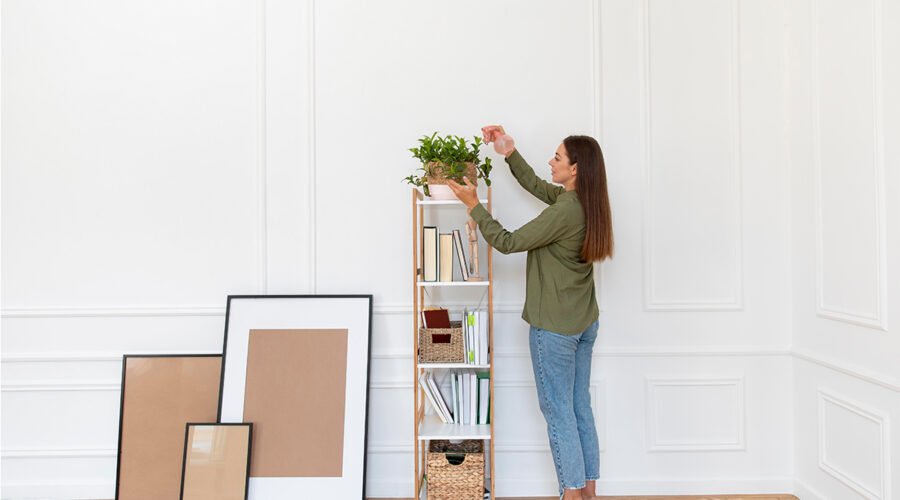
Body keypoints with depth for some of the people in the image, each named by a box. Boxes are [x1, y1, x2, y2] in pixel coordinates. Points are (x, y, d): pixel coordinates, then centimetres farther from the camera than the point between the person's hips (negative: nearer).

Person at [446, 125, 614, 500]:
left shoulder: (564, 212, -24)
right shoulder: (586, 204, 4)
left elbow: (507, 242, -18)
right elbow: (536, 186, 17)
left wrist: (473, 204, -8)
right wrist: (509, 151, 13)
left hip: (554, 327, -9)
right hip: (585, 322, 9)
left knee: (558, 411, 3)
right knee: (580, 406, 16)